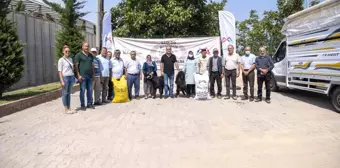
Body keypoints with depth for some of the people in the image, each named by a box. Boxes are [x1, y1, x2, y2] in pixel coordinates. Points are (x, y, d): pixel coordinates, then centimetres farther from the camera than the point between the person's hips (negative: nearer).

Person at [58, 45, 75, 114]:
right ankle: (66, 109, 6)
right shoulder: (61, 60, -5)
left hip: (71, 77, 6)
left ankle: (69, 108, 16)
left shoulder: (70, 59, 13)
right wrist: (62, 81, -14)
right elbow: (60, 71, -9)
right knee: (65, 93, 0)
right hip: (65, 77, -6)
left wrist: (73, 77, 12)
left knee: (69, 93, 11)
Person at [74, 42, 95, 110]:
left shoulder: (90, 55, 16)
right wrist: (78, 75, -13)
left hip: (90, 76, 6)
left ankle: (89, 104, 18)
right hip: (82, 76, -5)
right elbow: (76, 66, -6)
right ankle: (82, 105, 6)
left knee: (90, 90, 8)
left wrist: (93, 74, 14)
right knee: (82, 90, -1)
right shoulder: (79, 55, -2)